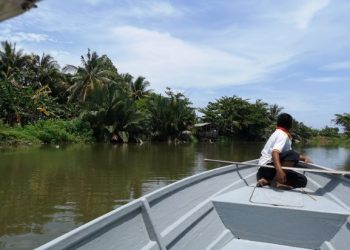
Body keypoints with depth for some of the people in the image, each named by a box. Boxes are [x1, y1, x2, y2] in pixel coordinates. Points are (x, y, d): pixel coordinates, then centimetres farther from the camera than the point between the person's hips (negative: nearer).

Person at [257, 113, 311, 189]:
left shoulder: (278, 133, 19)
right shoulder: (283, 135, -10)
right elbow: (275, 152, -29)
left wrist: (303, 158, 13)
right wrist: (279, 170, -45)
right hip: (267, 167, -10)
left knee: (302, 180, 4)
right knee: (293, 155, -28)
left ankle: (268, 181, -8)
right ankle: (276, 181, -26)